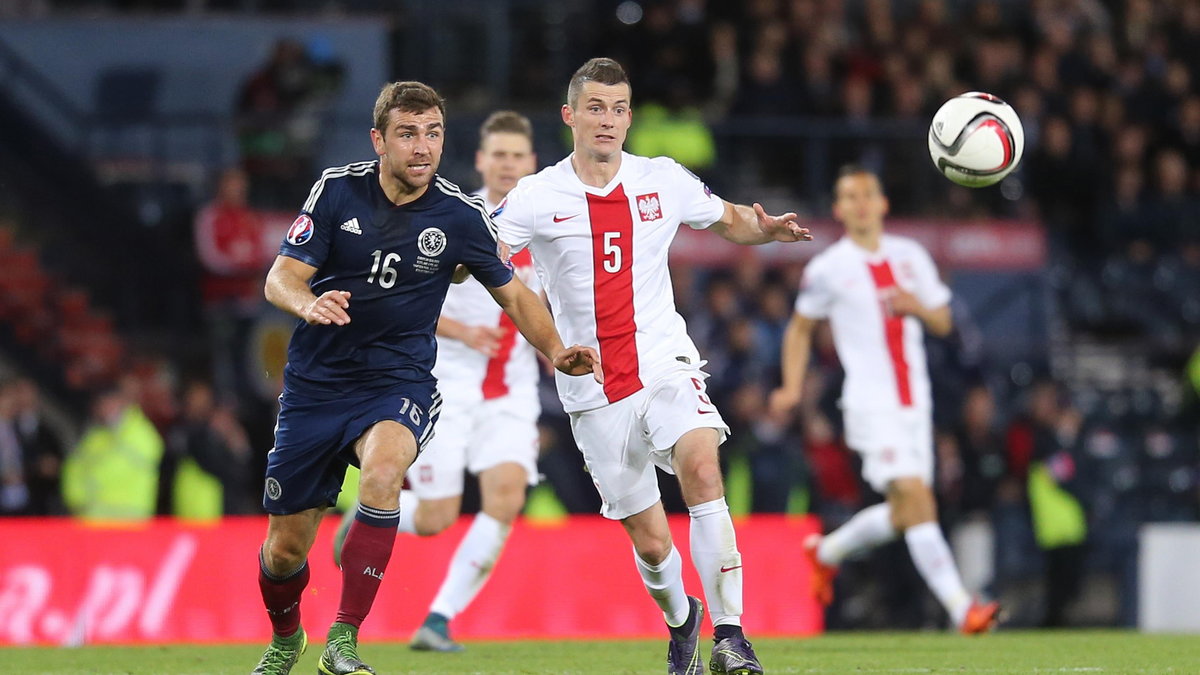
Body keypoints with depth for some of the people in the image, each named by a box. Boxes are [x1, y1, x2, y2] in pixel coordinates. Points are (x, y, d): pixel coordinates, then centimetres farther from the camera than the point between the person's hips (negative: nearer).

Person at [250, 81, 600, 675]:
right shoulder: (338, 189, -6)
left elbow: (513, 294, 8)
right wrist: (309, 304, -32)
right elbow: (281, 278, -8)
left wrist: (557, 353, -8)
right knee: (286, 547, 5)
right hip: (316, 382, 1)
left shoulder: (460, 215, -6)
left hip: (398, 382, -1)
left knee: (383, 470, -36)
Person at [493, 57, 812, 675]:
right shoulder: (537, 196, -3)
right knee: (650, 543, 3)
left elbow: (730, 221, 19)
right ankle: (679, 619, 38)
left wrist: (765, 228, -3)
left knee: (701, 466, -30)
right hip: (593, 390, 0)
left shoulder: (665, 181, 4)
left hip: (665, 365, 0)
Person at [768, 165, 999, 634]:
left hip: (916, 403, 5)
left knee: (904, 514, 10)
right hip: (871, 404, -5)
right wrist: (792, 388, 1)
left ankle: (827, 551, 36)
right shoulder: (826, 269, -1)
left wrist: (918, 306, -9)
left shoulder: (911, 256, 10)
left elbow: (943, 323, 13)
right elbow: (800, 328, 12)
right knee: (915, 498, -18)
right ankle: (960, 608, -22)